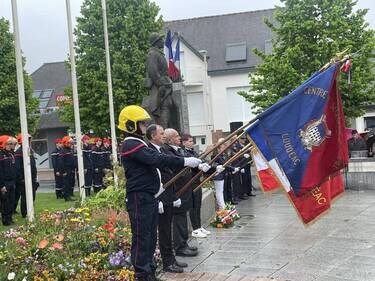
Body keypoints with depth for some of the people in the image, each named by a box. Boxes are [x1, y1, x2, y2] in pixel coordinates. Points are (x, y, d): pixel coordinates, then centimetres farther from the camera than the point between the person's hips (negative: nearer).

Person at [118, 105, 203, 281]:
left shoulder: (138, 143, 19)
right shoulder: (130, 145, -15)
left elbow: (156, 160, 23)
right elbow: (157, 160, -25)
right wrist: (185, 161, -26)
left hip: (149, 197, 10)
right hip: (139, 199, -10)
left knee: (151, 236, 16)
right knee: (141, 237, -5)